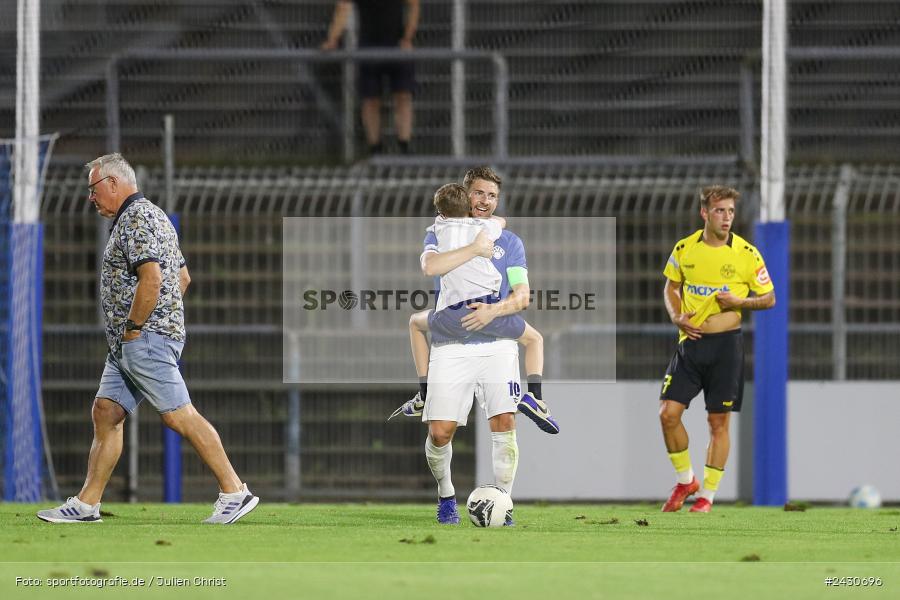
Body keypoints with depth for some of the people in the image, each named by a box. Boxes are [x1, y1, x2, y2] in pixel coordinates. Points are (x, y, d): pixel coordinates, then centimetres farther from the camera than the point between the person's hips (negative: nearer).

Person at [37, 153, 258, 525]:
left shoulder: (135, 219, -12)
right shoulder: (149, 215, 22)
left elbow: (151, 278, -26)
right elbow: (182, 277, 28)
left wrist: (133, 328, -17)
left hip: (144, 338, -11)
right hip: (125, 345, 11)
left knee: (178, 415, -12)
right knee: (105, 413, 8)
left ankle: (234, 492, -11)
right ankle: (87, 504, 7)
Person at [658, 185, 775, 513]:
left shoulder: (746, 253, -5)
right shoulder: (684, 248, 2)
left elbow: (769, 298, 3)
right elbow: (671, 287, 17)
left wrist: (739, 302, -15)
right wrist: (677, 317, -1)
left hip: (726, 343, -3)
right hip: (690, 341, 3)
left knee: (719, 422, 0)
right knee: (668, 413, -3)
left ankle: (707, 495, 10)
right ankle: (685, 481, 17)